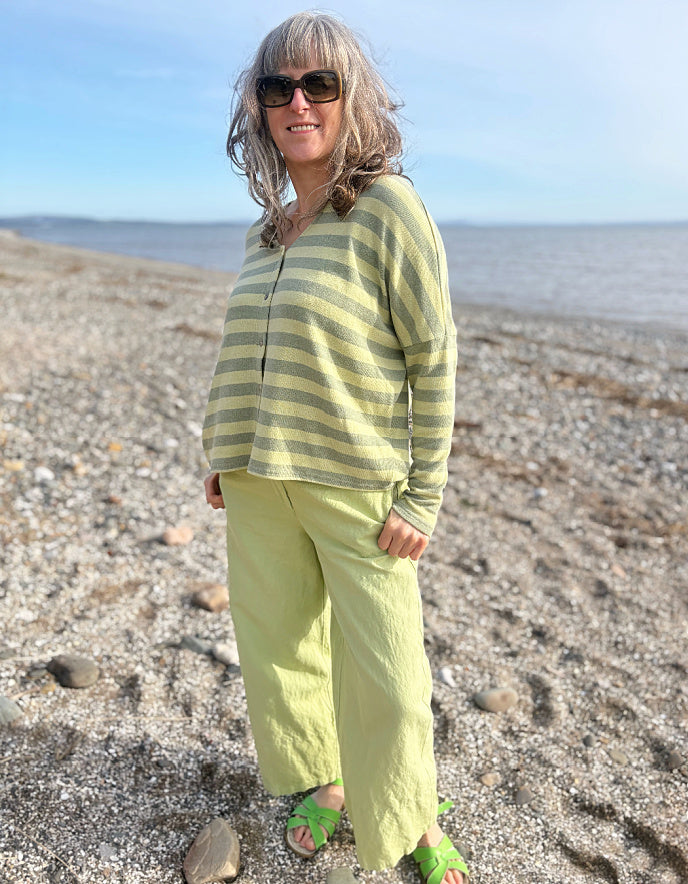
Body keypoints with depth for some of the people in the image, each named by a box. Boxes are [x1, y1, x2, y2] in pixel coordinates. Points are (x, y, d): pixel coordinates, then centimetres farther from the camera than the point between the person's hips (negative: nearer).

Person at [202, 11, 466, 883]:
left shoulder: (389, 207, -7)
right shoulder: (265, 232, 11)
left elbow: (435, 360, -10)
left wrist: (422, 497, -13)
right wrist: (222, 454, 15)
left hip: (358, 489, -6)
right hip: (258, 486, 6)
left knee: (384, 671, 4)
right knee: (280, 648, 16)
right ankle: (323, 785, 43)